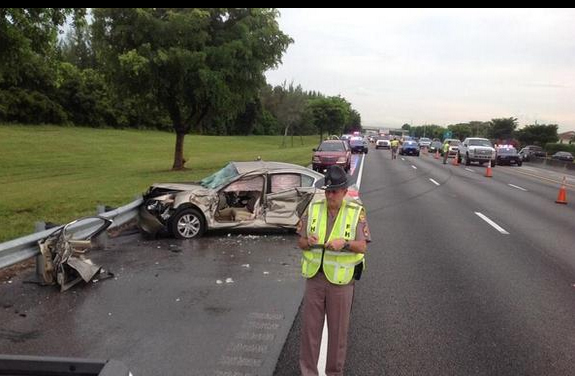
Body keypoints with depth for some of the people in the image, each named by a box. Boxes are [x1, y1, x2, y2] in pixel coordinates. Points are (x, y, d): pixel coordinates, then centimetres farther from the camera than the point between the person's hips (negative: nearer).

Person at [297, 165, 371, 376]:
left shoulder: (357, 212, -8)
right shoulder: (313, 209, -1)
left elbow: (362, 247, -11)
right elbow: (300, 242, 2)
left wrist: (344, 243, -31)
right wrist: (309, 242, -21)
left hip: (341, 280, -2)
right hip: (315, 277, 2)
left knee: (338, 329, 10)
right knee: (310, 326, 8)